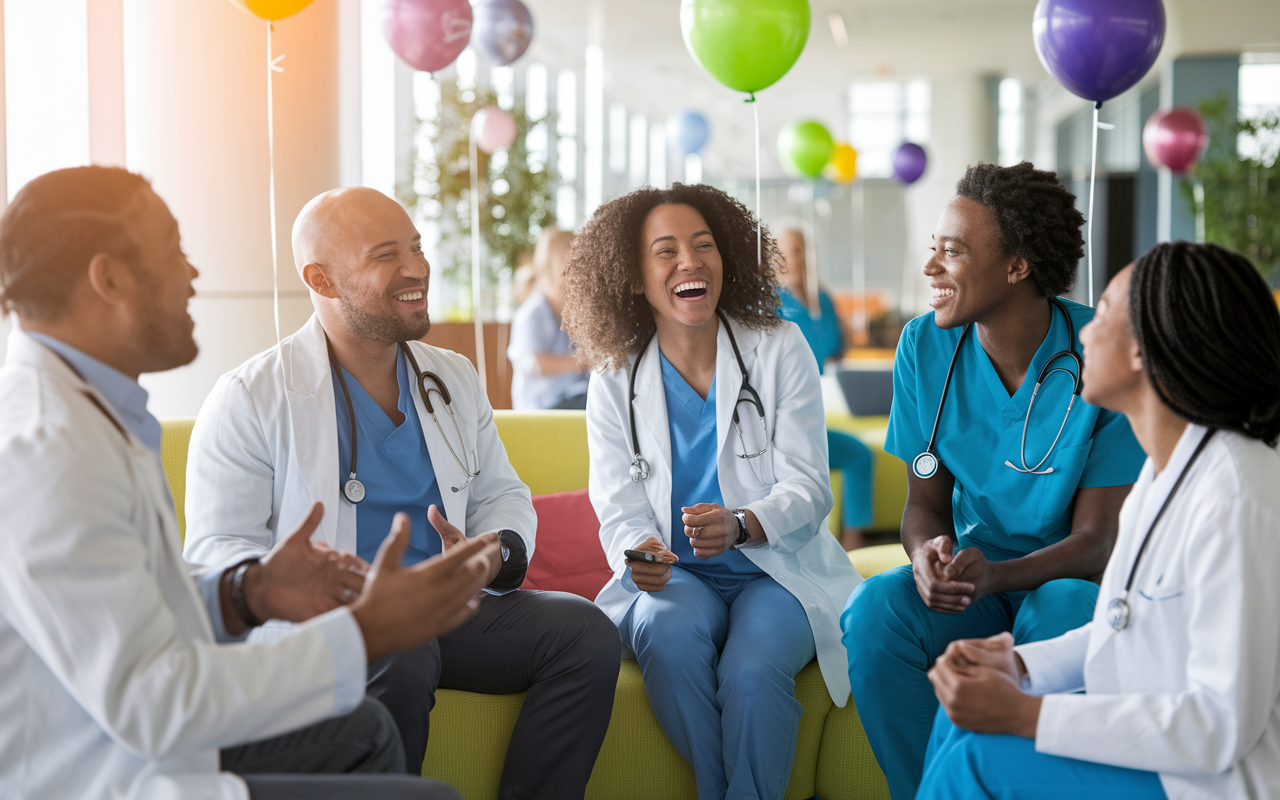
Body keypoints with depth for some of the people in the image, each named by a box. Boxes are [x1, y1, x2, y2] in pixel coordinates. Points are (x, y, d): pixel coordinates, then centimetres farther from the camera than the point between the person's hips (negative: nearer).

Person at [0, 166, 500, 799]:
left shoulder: (82, 410, 10)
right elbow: (147, 703, -27)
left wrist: (246, 593, 1)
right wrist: (364, 634, -22)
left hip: (138, 743, 11)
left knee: (363, 731, 23)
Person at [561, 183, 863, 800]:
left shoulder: (780, 350, 0)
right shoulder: (616, 380, 5)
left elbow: (807, 489, -5)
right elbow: (619, 508, 2)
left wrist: (739, 525, -26)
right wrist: (639, 550, -23)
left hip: (778, 570, -1)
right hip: (674, 575, 2)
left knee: (751, 669, -32)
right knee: (670, 631, -33)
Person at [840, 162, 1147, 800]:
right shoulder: (925, 347, -4)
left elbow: (1096, 541, -15)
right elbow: (925, 503, 2)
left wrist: (993, 575, -34)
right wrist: (928, 554, -24)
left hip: (1073, 577, -3)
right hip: (973, 569, 3)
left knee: (1061, 622, -37)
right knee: (875, 610, -27)